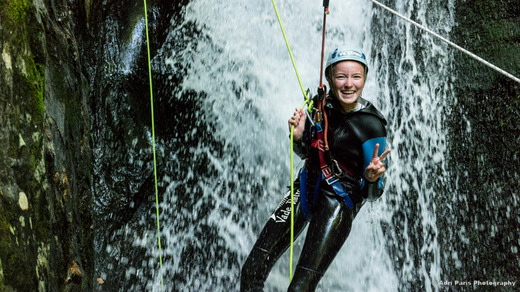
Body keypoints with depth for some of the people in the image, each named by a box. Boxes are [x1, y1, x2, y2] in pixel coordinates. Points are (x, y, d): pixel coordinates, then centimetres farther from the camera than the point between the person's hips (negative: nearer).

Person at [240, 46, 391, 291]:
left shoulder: (371, 126, -18)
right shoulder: (322, 105, -3)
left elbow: (372, 194, -12)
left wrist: (372, 178, -35)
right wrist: (298, 137, -9)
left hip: (339, 202, -5)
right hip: (306, 188, 5)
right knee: (252, 272, 0)